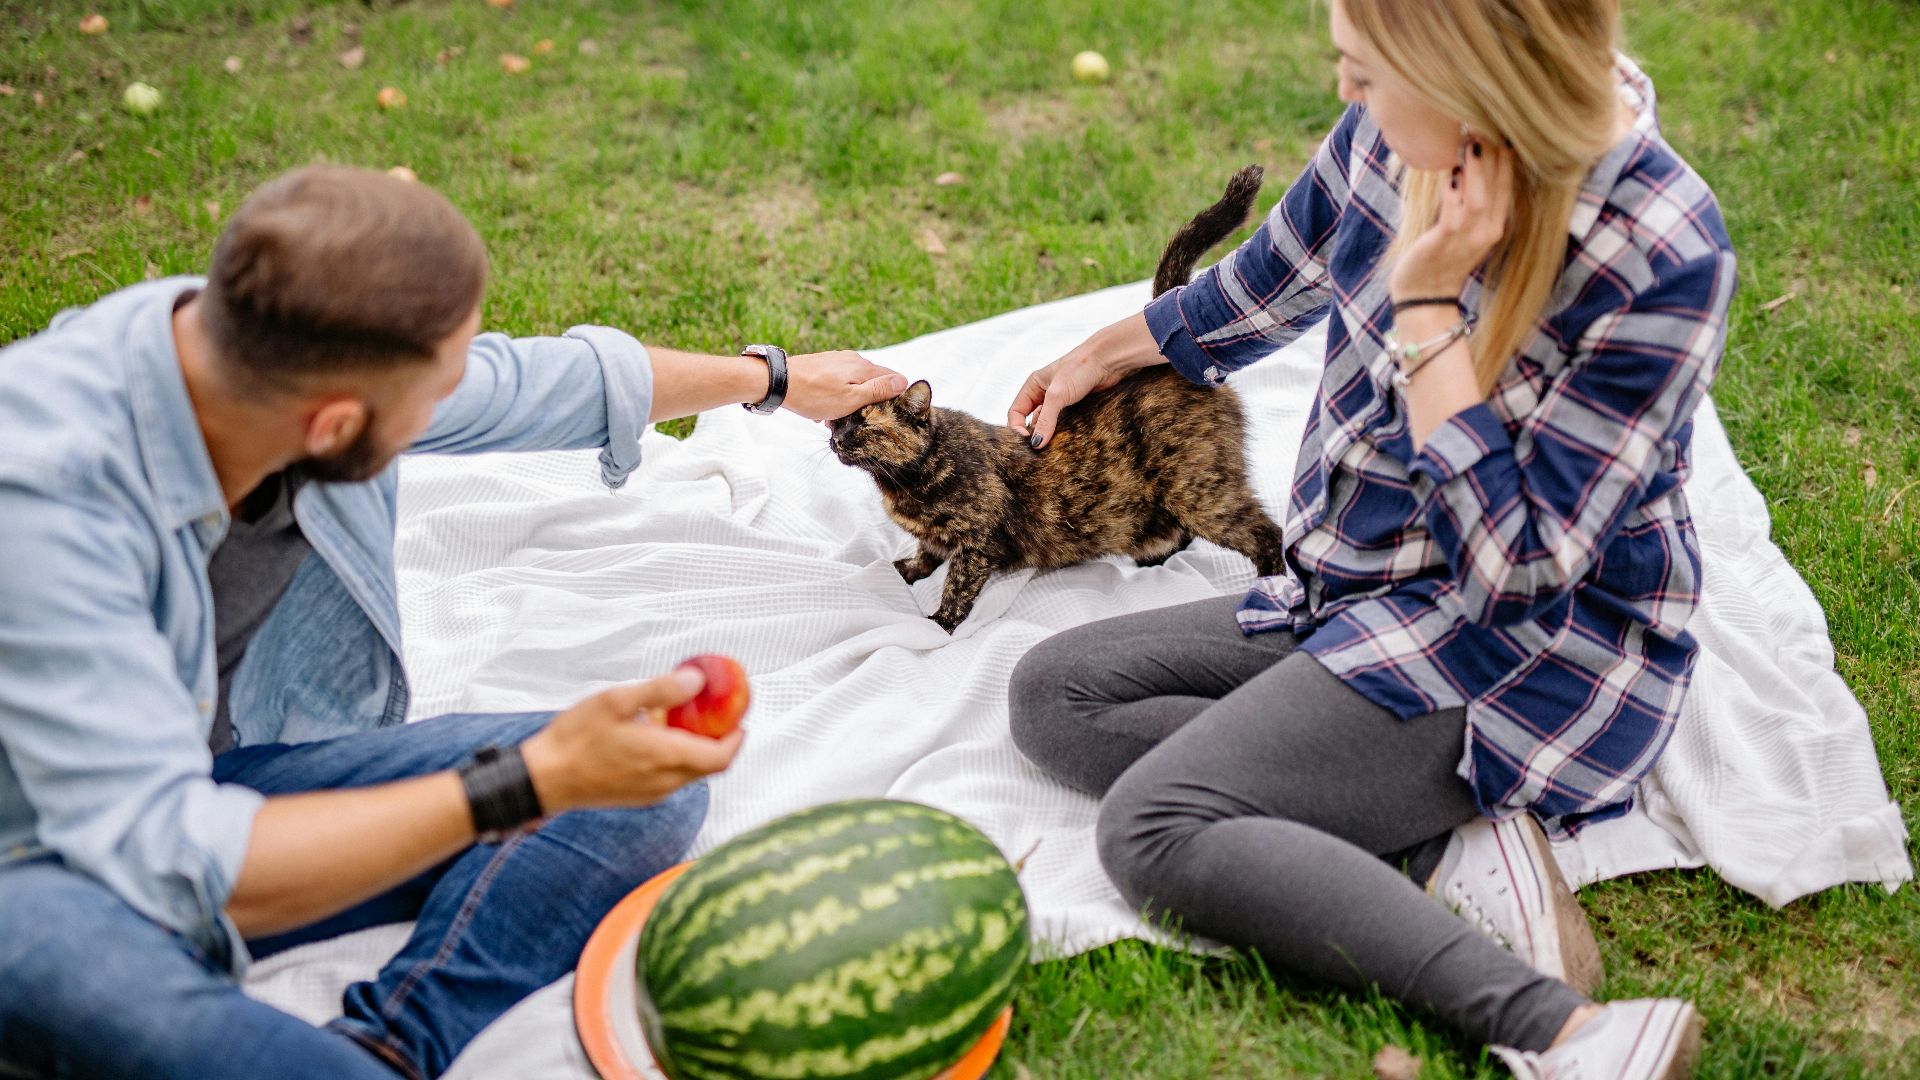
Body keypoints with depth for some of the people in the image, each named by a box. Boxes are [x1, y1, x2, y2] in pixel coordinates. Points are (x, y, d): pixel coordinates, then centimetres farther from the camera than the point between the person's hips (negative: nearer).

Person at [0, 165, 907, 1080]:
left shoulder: (284, 343, -14)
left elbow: (561, 380, 6)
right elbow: (163, 862, -35)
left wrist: (772, 378, 21)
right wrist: (531, 782, -40)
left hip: (236, 780, 6)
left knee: (649, 790, -10)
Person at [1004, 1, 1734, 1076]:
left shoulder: (1663, 259, -25)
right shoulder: (1395, 133, -7)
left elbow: (1515, 566, -23)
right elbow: (1275, 280, 16)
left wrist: (1427, 306, -27)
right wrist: (1102, 355, 30)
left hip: (1533, 651, -8)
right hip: (1361, 598, 8)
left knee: (1152, 826, -23)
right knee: (1055, 690, -4)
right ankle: (1449, 847, -16)